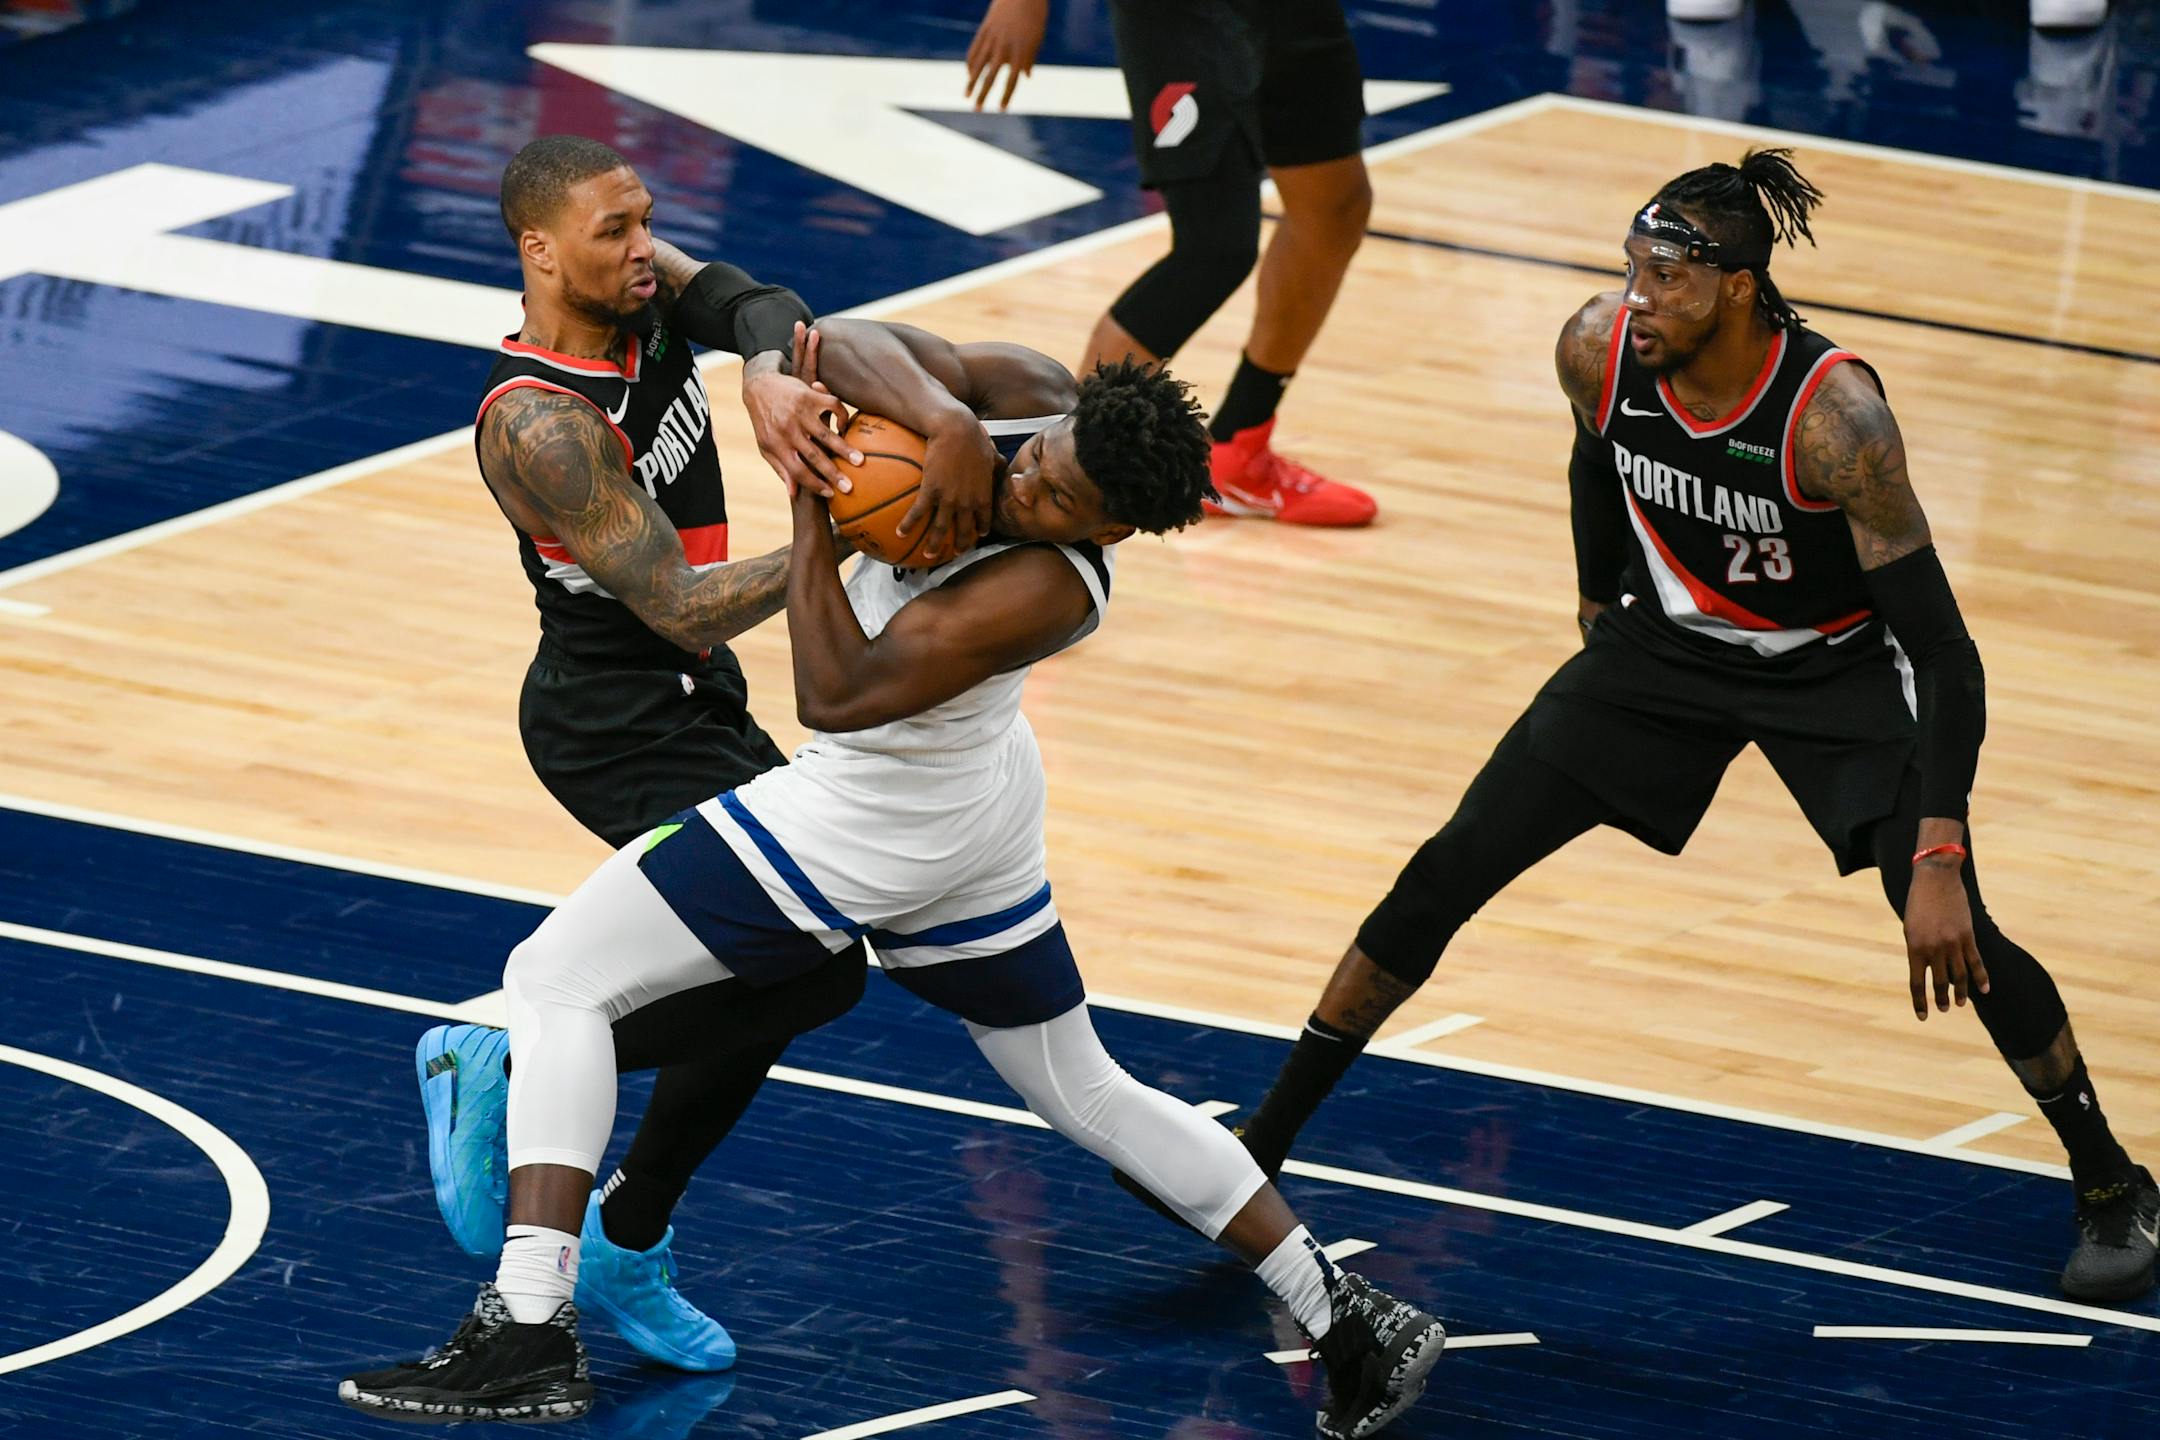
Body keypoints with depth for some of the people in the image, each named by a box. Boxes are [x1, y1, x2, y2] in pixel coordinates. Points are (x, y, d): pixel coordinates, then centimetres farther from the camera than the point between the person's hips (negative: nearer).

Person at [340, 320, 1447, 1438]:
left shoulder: (1042, 590, -31)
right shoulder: (1039, 404, -12)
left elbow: (835, 696, -29)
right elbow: (844, 345, -11)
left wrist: (810, 513, -25)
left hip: (878, 818, -10)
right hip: (978, 811, 10)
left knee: (557, 978, -6)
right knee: (1087, 1096, 23)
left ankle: (527, 1335, -14)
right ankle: (1352, 1321, 24)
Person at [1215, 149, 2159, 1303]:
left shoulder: (1833, 414, -35)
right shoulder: (1598, 350, -22)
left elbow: (1945, 652, -34)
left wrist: (1939, 855, -42)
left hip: (1835, 668, -4)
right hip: (1666, 641, 4)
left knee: (1955, 936, -16)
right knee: (1443, 878, -3)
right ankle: (1259, 1148, 10)